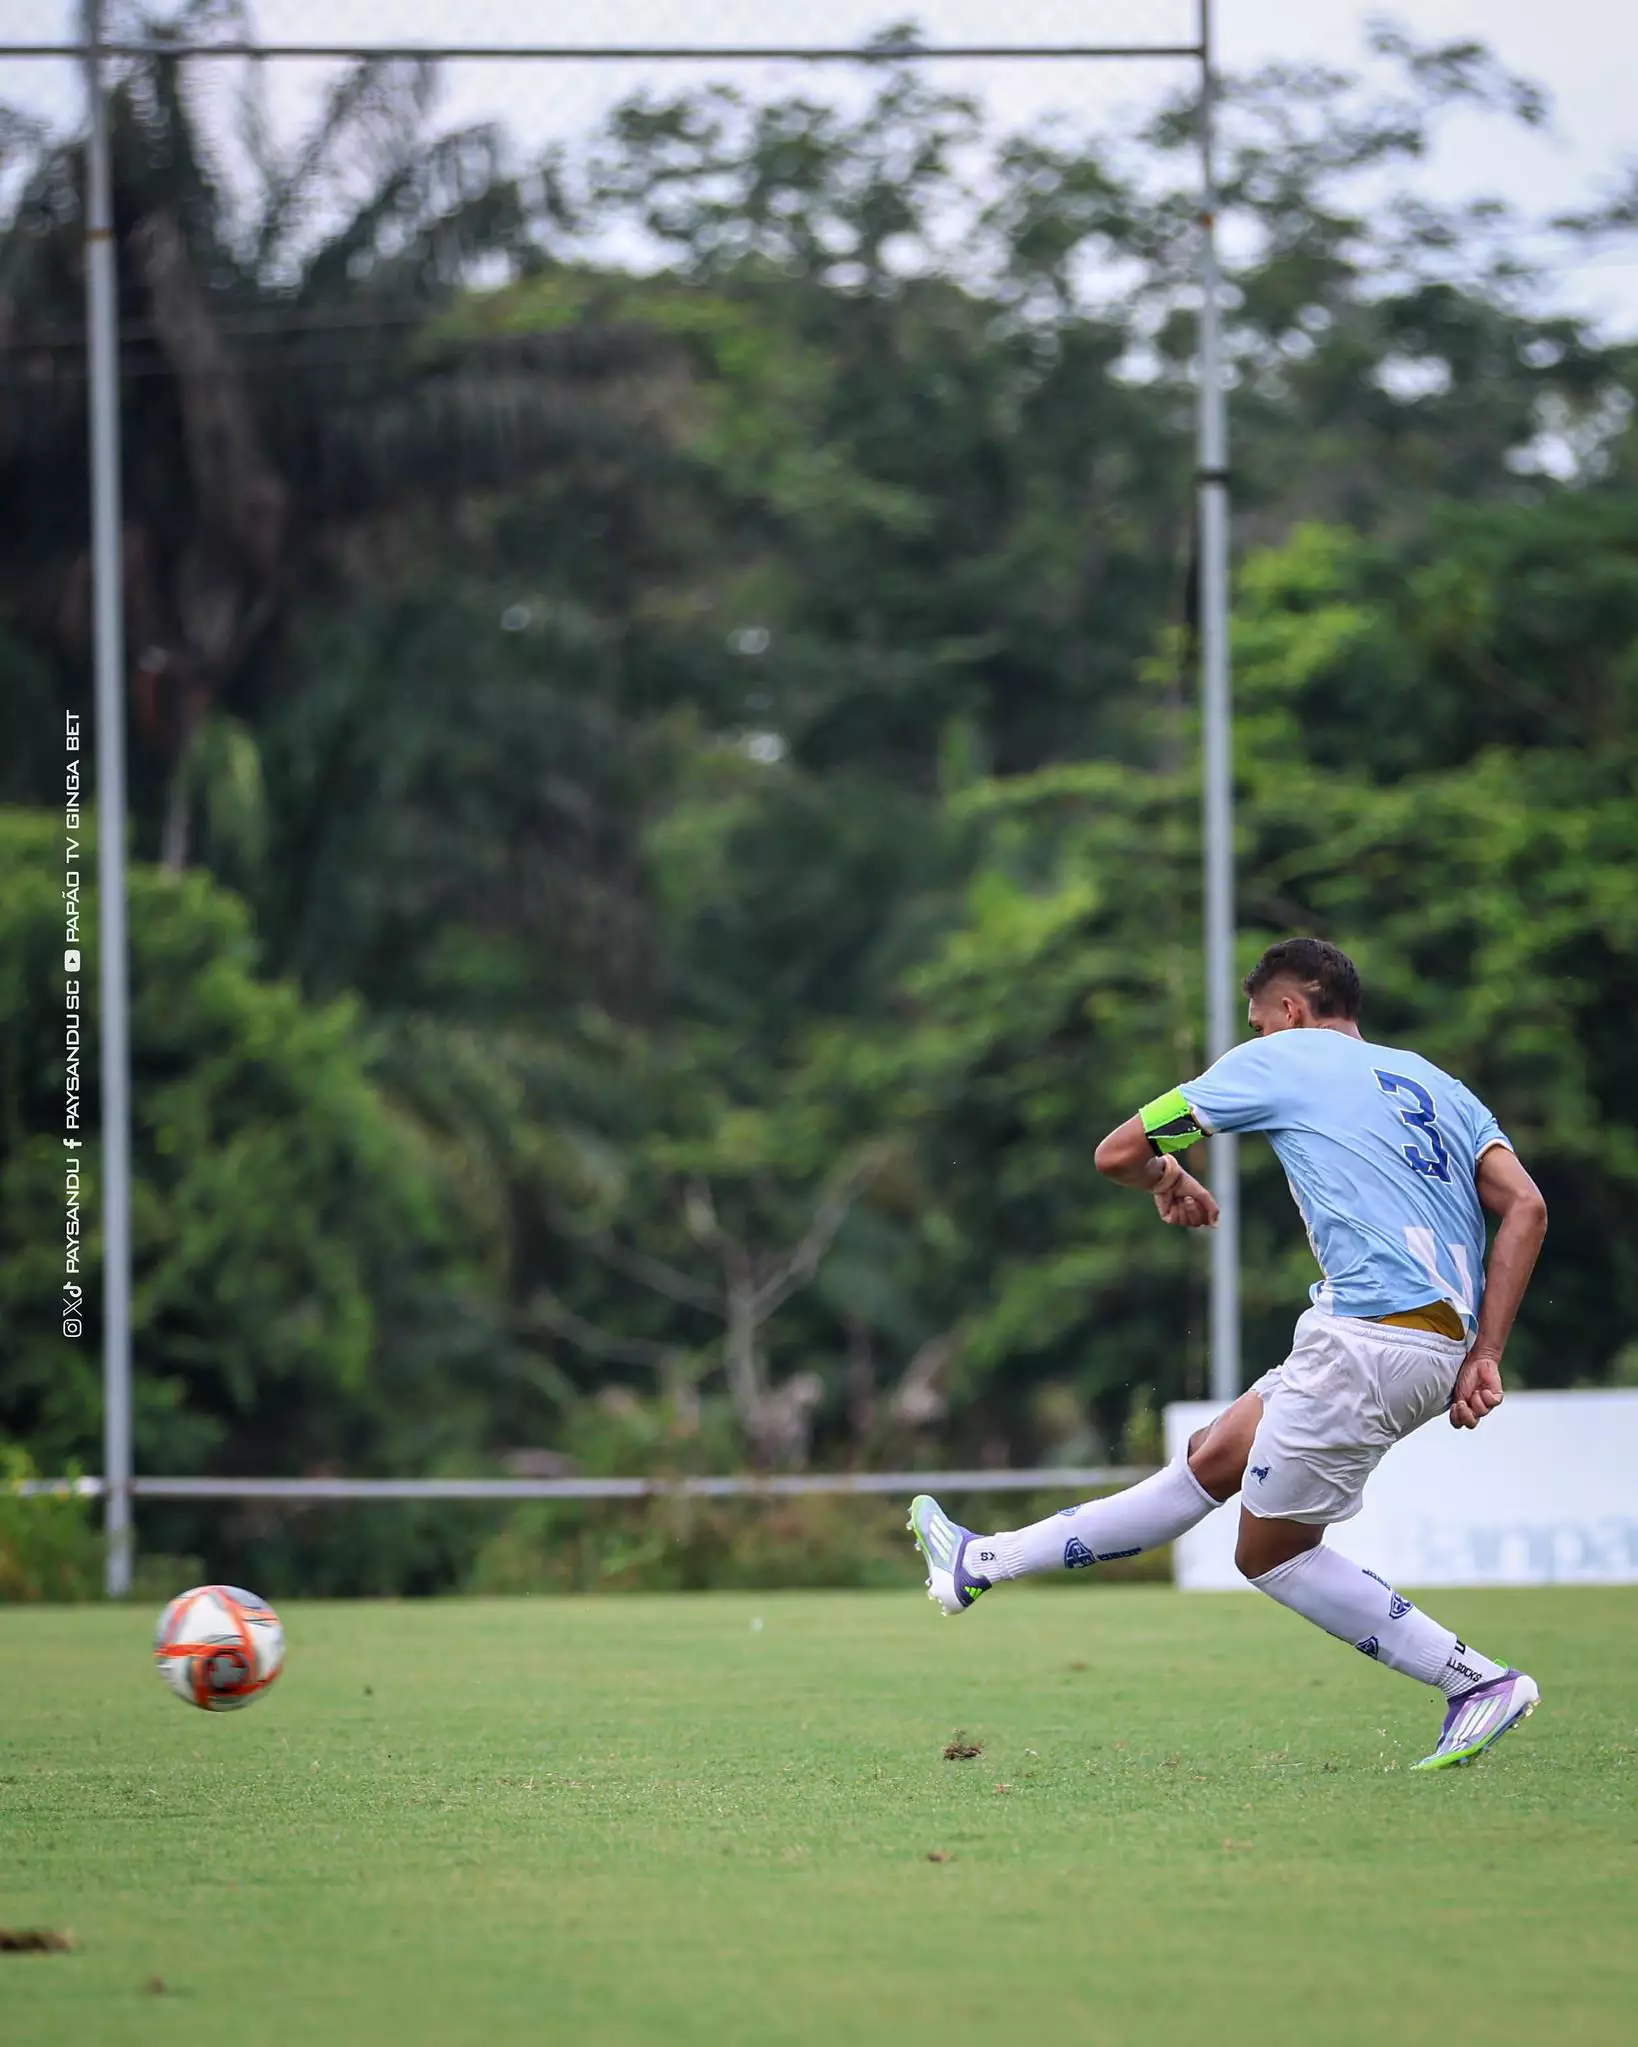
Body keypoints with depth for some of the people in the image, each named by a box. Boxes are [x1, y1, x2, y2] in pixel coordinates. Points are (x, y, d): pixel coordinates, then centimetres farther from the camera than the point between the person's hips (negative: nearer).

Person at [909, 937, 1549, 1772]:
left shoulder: (1277, 1060, 6)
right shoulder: (1437, 1084, 21)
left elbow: (1118, 1151, 9)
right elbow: (1525, 1208, 7)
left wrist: (1166, 1181, 33)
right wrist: (1484, 1356, 6)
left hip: (1372, 1337, -8)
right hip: (1443, 1342, 8)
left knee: (1271, 1550, 6)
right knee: (1213, 1461, 15)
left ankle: (1479, 1682, 1)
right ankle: (983, 1563, 24)